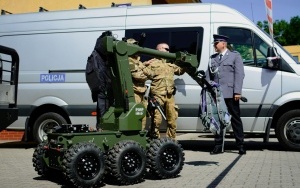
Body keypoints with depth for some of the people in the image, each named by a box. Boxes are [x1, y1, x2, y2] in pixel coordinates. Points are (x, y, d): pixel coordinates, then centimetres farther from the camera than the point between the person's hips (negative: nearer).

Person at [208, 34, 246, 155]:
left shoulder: (235, 55, 7)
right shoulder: (212, 58, 19)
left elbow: (239, 74, -1)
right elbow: (210, 76, 14)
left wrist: (237, 92, -11)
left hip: (230, 94, -4)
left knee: (235, 119, 2)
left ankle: (241, 146, 9)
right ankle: (218, 146, 12)